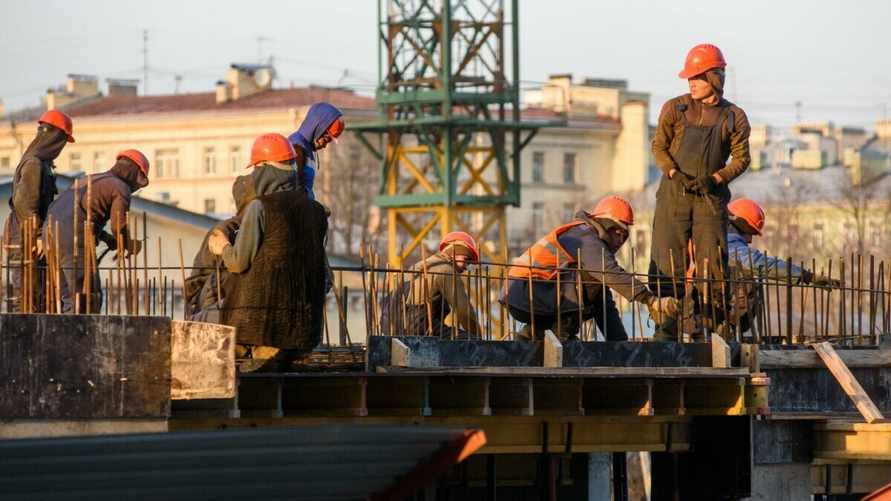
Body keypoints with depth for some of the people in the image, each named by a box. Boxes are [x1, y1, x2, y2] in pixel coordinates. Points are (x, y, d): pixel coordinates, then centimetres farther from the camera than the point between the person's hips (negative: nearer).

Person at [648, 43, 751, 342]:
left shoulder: (733, 117, 3)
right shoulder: (674, 109, 3)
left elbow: (741, 158, 5)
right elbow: (659, 146, 5)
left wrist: (715, 178, -11)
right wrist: (674, 173, -12)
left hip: (711, 197, 0)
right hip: (674, 194, 0)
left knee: (712, 265, -3)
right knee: (668, 265, -3)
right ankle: (666, 332, 0)